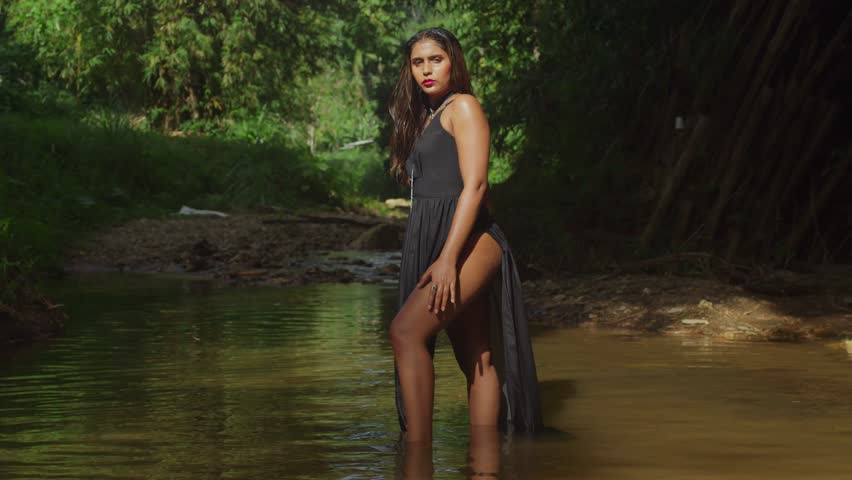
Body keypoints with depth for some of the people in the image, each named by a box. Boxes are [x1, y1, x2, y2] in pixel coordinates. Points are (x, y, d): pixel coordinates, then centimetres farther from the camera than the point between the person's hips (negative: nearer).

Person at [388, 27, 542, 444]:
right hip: (432, 241, 9)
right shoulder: (424, 120, 24)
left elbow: (474, 184, -12)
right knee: (476, 361, 5)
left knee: (407, 331, -24)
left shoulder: (463, 106, -1)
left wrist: (448, 257, -22)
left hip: (468, 242, -9)